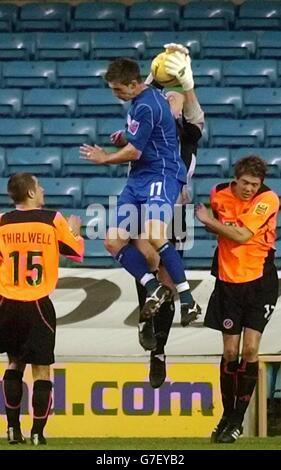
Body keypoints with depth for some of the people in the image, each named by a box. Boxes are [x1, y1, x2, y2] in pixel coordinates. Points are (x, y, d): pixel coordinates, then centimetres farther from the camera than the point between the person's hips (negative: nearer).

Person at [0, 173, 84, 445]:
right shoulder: (53, 220, -4)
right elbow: (76, 252, 4)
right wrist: (75, 230, 24)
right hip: (38, 305, -3)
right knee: (41, 369, 2)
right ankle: (37, 433, -3)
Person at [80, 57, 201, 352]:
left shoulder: (146, 106, -15)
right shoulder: (141, 101, 17)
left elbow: (133, 152, -12)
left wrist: (104, 159, 5)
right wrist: (125, 138, 17)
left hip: (161, 175, -11)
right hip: (139, 179, 11)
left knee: (152, 234, -31)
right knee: (113, 242, -1)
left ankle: (186, 297, -25)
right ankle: (153, 287, -7)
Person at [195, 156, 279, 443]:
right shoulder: (219, 194, -2)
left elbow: (242, 235, -23)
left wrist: (209, 221, -15)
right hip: (228, 281, 3)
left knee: (250, 349, -9)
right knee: (230, 351, 2)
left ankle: (238, 420, -1)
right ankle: (227, 416, 16)